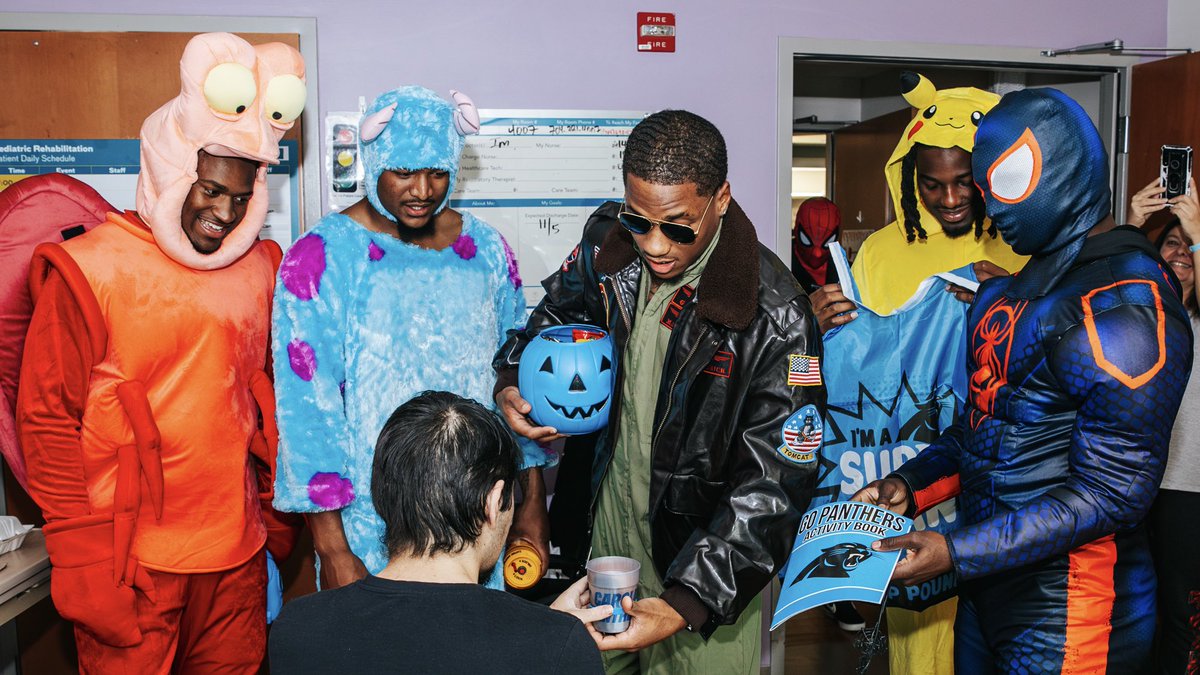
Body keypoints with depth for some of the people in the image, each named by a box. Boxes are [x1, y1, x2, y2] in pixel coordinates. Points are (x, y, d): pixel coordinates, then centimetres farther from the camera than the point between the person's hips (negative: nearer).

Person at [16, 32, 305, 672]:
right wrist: (80, 557, -8)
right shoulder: (88, 270, -6)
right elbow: (46, 420, -5)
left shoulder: (257, 266, 7)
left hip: (236, 553, 4)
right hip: (131, 561, -4)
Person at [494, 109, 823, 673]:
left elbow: (773, 482, -23)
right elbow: (558, 315, 12)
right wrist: (511, 383, -8)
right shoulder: (607, 241, -9)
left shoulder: (774, 315, -25)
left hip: (704, 556, -4)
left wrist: (687, 604, -29)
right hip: (603, 522, 5)